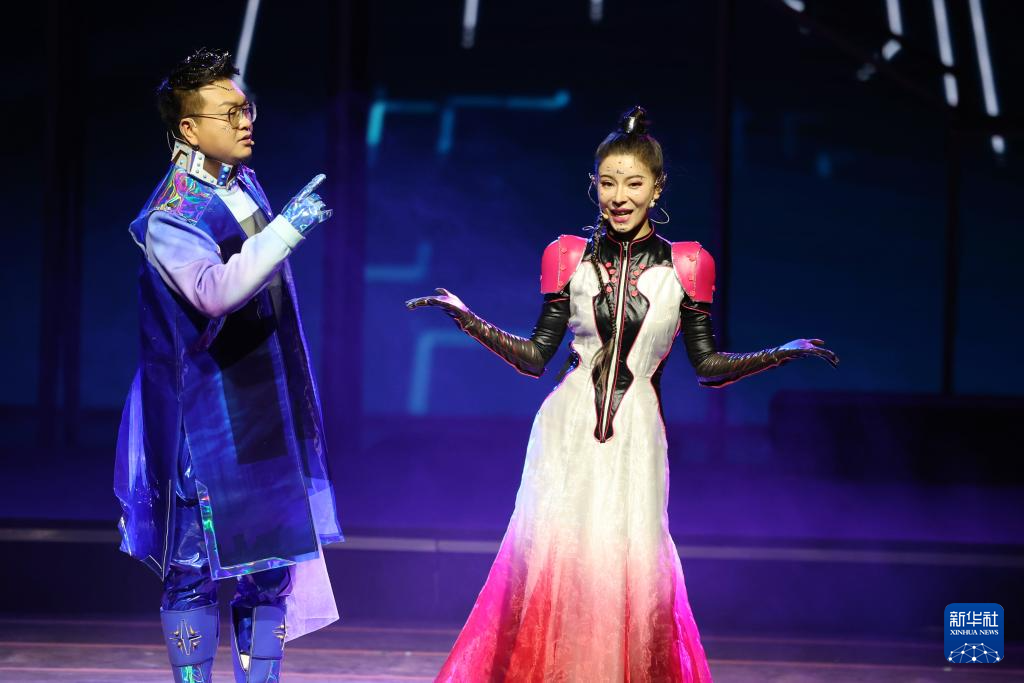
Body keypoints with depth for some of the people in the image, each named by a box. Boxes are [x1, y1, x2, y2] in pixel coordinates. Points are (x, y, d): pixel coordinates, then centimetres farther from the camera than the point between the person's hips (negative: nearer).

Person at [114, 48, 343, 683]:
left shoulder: (244, 182, 9)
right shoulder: (169, 218, -17)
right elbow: (214, 292, -35)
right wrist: (286, 230, -36)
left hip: (270, 409, 8)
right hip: (208, 412, -8)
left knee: (273, 563, 9)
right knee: (198, 567, -1)